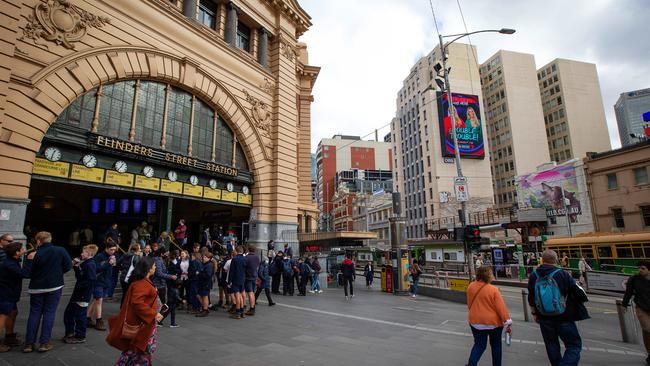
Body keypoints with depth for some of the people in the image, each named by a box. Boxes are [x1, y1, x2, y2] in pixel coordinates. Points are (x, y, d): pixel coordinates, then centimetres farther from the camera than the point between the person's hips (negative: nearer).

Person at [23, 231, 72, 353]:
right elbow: (68, 266, -4)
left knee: (34, 313, 10)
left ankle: (29, 343, 13)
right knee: (49, 313, 5)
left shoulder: (36, 254, -8)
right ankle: (44, 343, 5)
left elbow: (29, 273, -4)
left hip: (37, 288, 1)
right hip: (54, 287, -1)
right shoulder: (60, 251, -7)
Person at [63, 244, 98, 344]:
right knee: (68, 313, 20)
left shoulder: (90, 265, -20)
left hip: (83, 296, -10)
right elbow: (79, 276, 17)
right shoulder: (84, 263, 12)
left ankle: (80, 336, 16)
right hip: (77, 294, 10)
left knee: (80, 316, 2)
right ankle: (70, 333, 34)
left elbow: (91, 280, -28)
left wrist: (79, 285, -21)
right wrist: (76, 267, 8)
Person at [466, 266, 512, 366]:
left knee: (479, 345, 12)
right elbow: (501, 307, -17)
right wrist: (507, 322, -9)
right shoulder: (493, 290, -20)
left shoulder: (471, 287, -6)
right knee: (496, 345, 19)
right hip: (493, 322, -3)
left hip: (476, 321, 3)